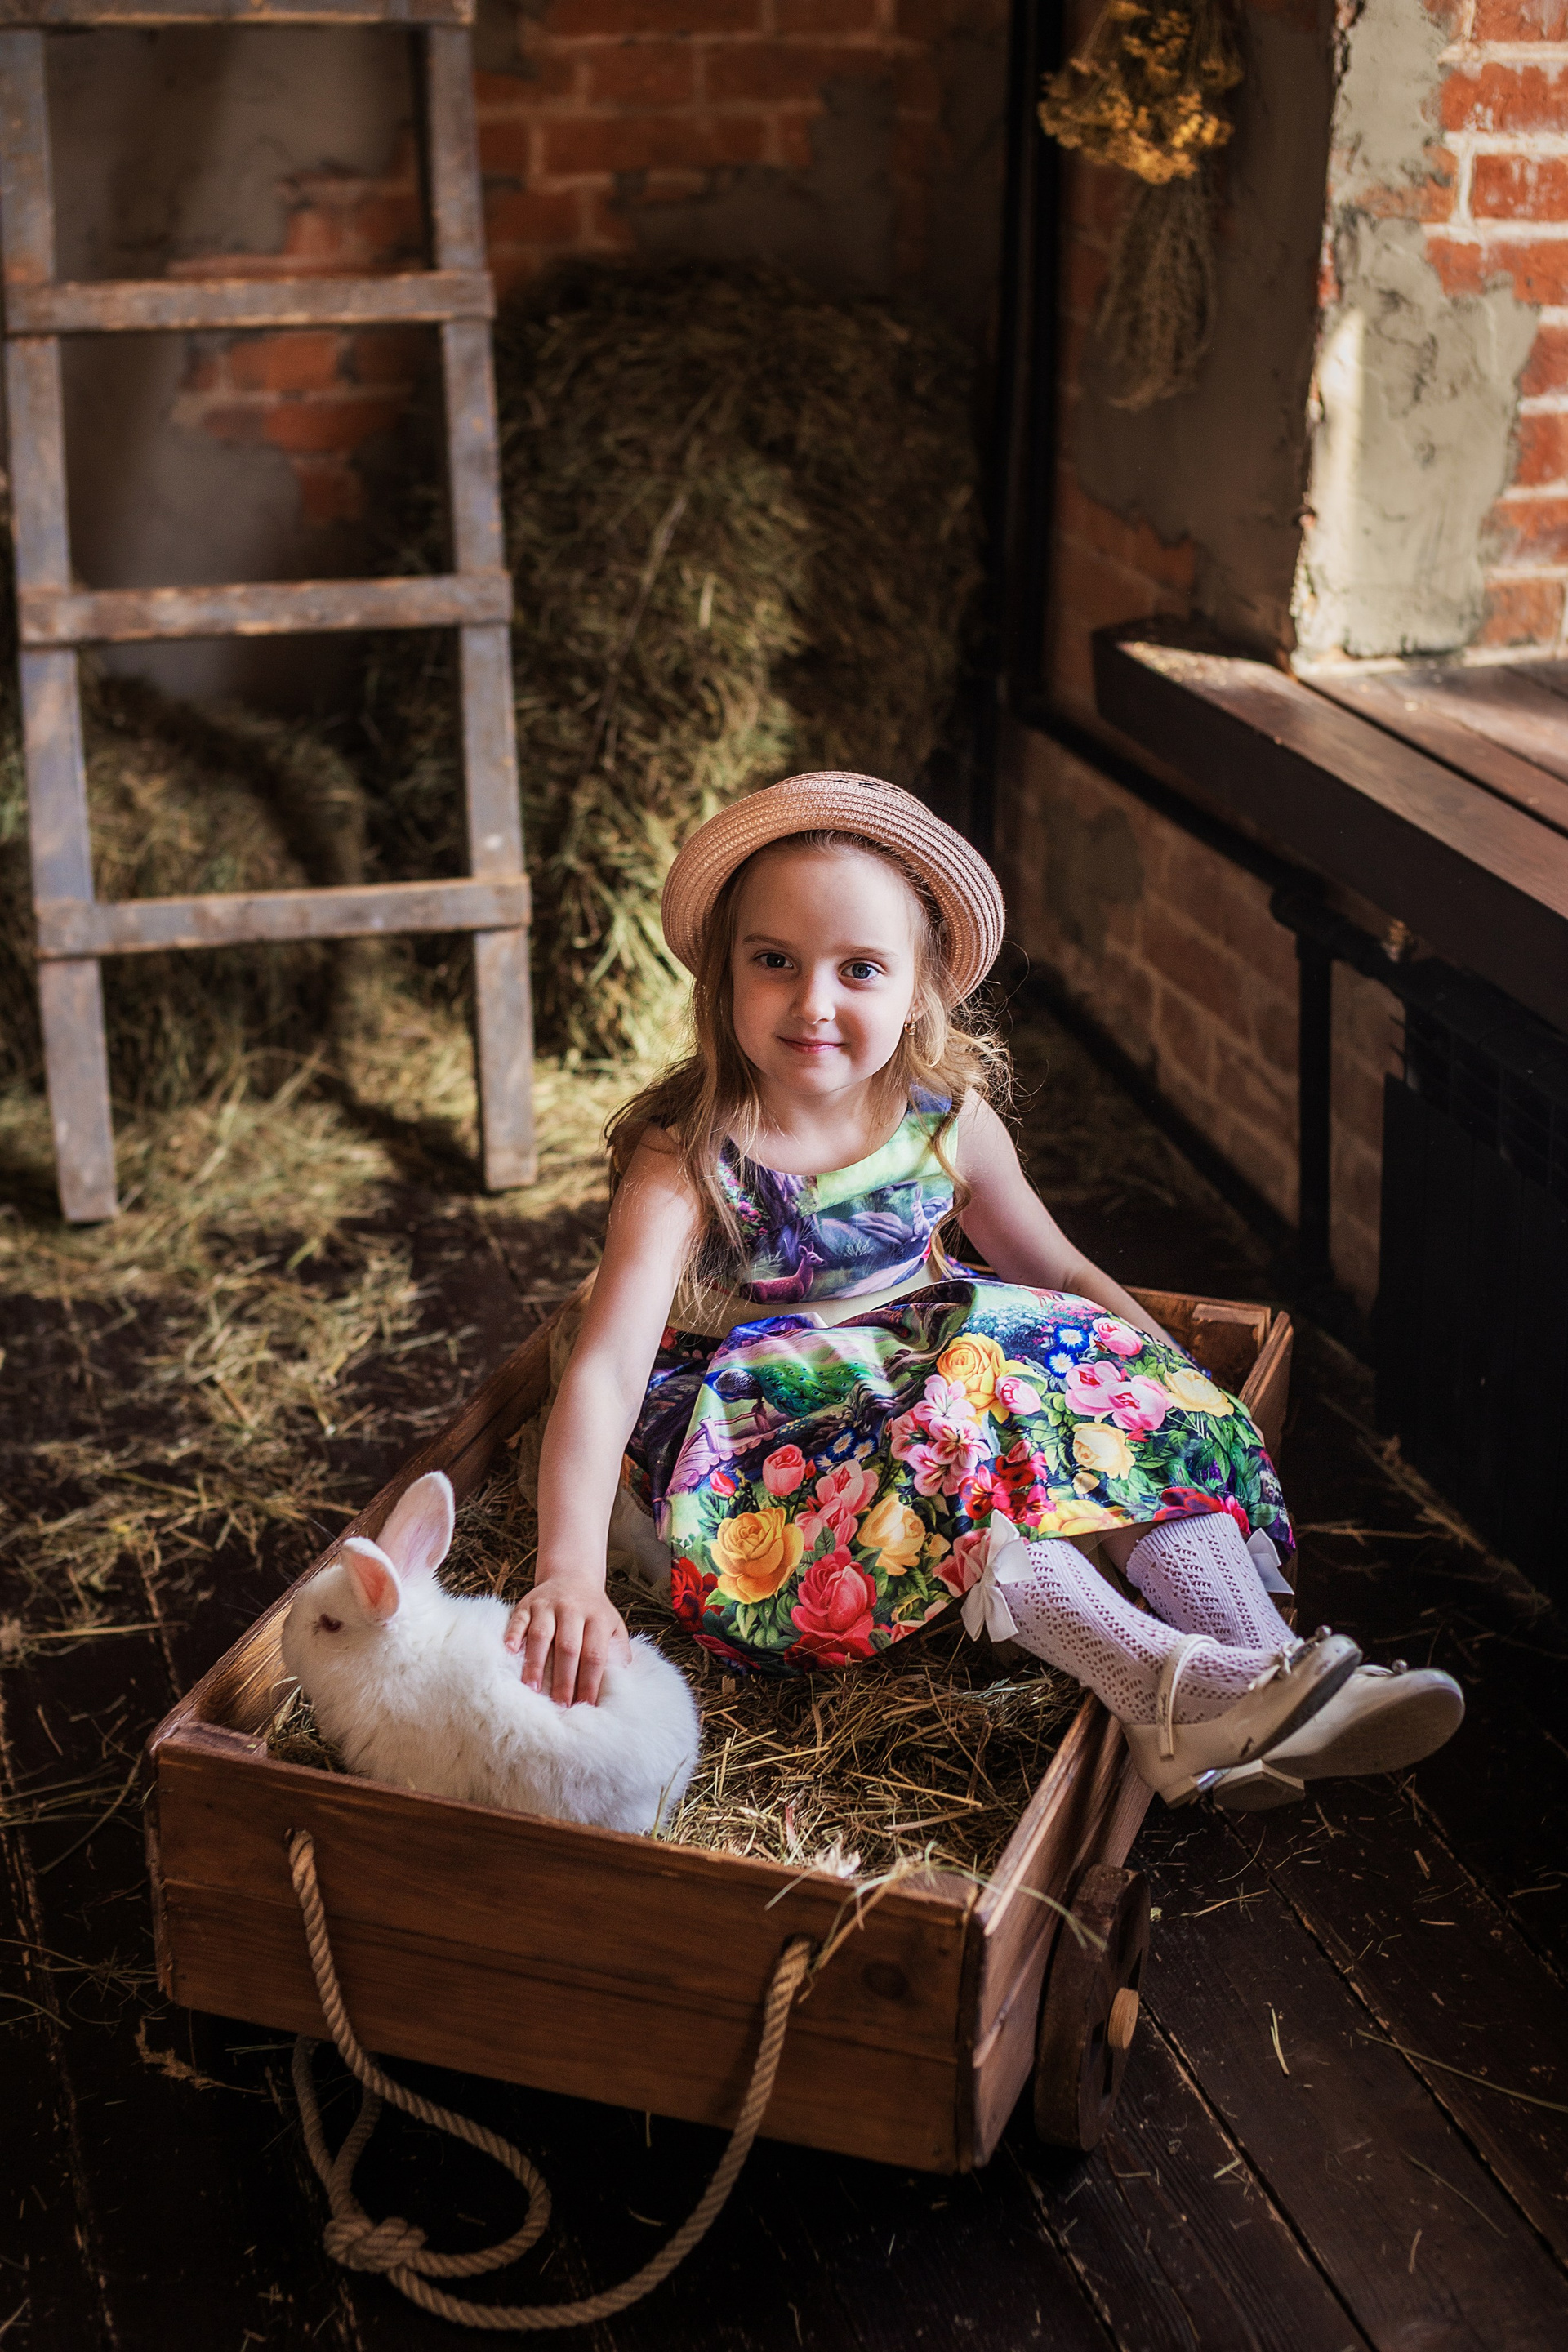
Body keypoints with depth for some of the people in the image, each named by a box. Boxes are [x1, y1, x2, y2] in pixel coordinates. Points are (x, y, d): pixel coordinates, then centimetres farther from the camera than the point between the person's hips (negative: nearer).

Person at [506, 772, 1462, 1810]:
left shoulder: (950, 1122, -7)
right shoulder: (687, 1160, -21)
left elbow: (1063, 1274, 10)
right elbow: (607, 1371, -31)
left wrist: (1177, 1379, 1)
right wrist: (571, 1575, -43)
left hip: (920, 1359, 5)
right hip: (766, 1428, -5)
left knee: (1122, 1388, -17)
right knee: (947, 1447, -33)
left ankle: (1261, 1659, -24)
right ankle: (1168, 1685, -39)